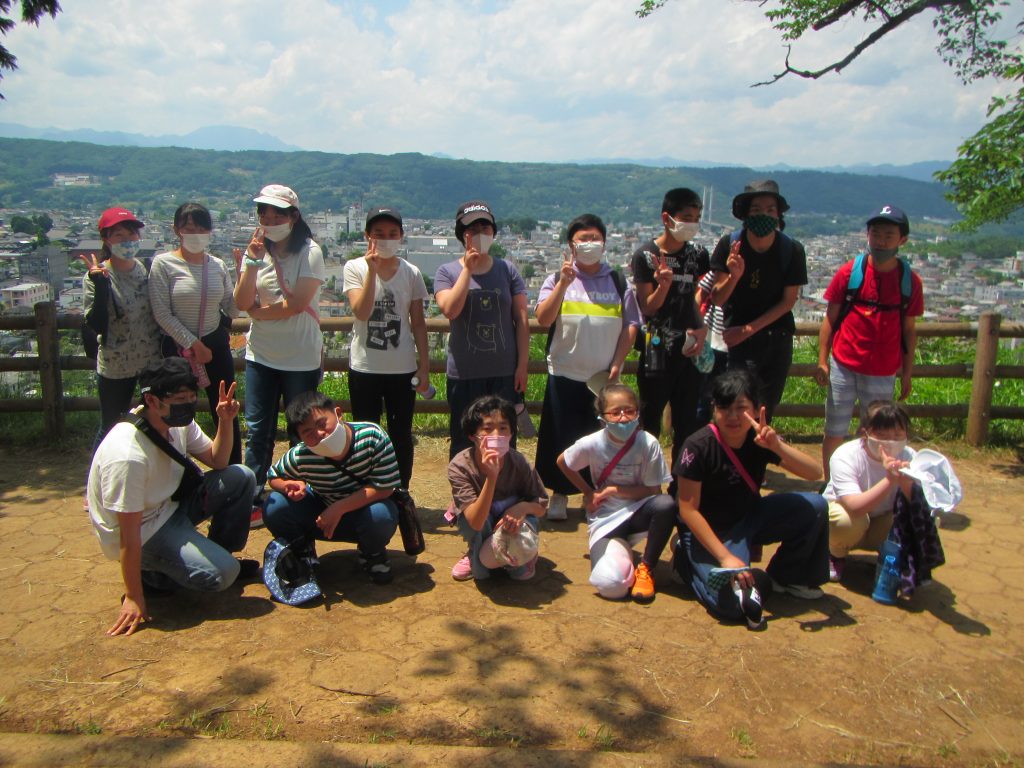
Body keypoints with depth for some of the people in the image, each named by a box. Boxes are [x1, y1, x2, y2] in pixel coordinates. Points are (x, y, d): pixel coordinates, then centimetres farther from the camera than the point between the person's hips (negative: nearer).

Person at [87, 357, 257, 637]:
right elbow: (129, 533, -27)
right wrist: (134, 599, -21)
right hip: (142, 532, -8)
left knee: (242, 478, -4)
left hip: (170, 504, 8)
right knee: (221, 573, -23)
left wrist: (225, 421, -13)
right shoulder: (129, 456, -33)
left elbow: (217, 461, 6)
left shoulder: (179, 422, -10)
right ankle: (153, 573, 3)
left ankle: (219, 554, 12)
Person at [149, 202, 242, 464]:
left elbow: (232, 309, 4)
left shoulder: (217, 265, 5)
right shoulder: (164, 264, -7)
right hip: (179, 348, -3)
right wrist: (193, 344, -11)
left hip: (216, 345, 3)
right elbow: (162, 313, -10)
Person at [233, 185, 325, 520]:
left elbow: (297, 304, -17)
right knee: (257, 431, 9)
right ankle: (253, 501, 19)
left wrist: (259, 311, -6)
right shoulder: (257, 251, 6)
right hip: (260, 355, 4)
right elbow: (242, 303, -5)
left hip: (301, 358, -4)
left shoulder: (310, 253, -7)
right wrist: (252, 261, -14)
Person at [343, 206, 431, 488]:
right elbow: (361, 312, -18)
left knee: (401, 436, 10)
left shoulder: (411, 273, 1)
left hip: (402, 369, 1)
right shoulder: (355, 268, -3)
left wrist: (424, 366, 2)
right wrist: (373, 269, -21)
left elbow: (418, 323, 5)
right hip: (364, 368, -1)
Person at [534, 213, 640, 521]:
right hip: (565, 374, -1)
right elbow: (543, 319, -10)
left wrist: (616, 364, -5)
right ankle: (559, 494, 21)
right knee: (563, 437, 5)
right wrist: (563, 283, -18)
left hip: (605, 376, 1)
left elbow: (630, 326, 4)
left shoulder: (618, 281, 7)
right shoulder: (558, 279, 3)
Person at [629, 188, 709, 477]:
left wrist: (701, 328, 2)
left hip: (689, 348, 4)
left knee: (686, 422, 9)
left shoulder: (697, 253, 6)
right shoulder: (646, 255, -6)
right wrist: (663, 285, -24)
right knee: (650, 420, 5)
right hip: (657, 350, -4)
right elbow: (647, 308, -6)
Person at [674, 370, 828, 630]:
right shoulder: (699, 446, -22)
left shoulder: (761, 439, -8)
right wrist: (725, 557, -24)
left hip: (749, 518, 6)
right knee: (731, 604, -28)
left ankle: (785, 577, 8)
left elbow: (814, 473, -16)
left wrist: (777, 446, -33)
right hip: (708, 531, -6)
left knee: (814, 506, -13)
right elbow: (688, 509, -20)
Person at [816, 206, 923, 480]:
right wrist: (822, 360, -4)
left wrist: (907, 373, 7)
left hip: (883, 374, 1)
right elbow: (830, 319, 1)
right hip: (843, 367, 0)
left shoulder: (909, 281, 0)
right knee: (834, 434, 8)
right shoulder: (850, 272, -4)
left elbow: (909, 330, 6)